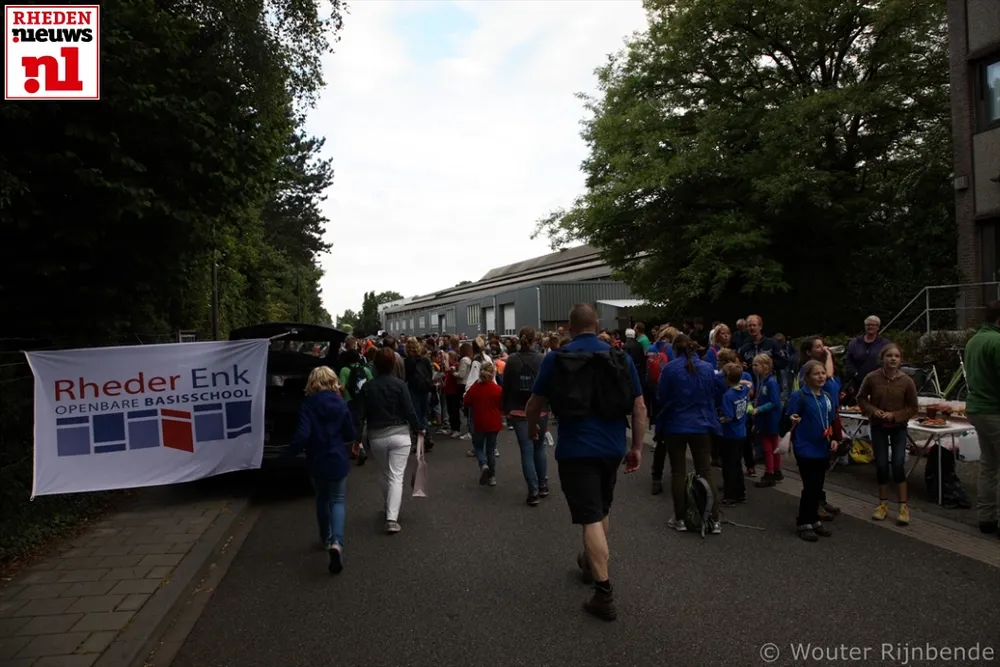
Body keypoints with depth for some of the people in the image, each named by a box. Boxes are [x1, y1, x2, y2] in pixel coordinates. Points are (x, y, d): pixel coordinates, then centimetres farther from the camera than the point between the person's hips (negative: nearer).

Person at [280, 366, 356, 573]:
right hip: (338, 461, 0)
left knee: (322, 500, 21)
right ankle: (336, 543, -16)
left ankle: (327, 539, 35)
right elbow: (351, 435, -1)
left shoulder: (308, 405, -10)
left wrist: (287, 455, -10)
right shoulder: (340, 404, -4)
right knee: (337, 501, 6)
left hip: (317, 462, 0)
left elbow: (302, 435, -20)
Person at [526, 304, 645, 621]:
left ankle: (604, 595, 0)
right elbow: (639, 408, 0)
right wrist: (637, 447, 9)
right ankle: (591, 563, 46)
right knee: (602, 510, 23)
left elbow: (533, 406, 2)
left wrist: (532, 427, 23)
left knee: (590, 519, -1)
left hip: (575, 449, -4)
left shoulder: (555, 359, -6)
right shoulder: (620, 357, 1)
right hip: (612, 447, 4)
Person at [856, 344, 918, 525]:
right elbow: (861, 398, 3)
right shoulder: (872, 378, -13)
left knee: (898, 464, -7)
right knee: (881, 465, 5)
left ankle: (903, 506, 7)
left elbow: (913, 407, -3)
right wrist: (872, 410, -14)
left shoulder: (907, 381, -13)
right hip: (878, 426, 1)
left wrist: (895, 415, -17)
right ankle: (883, 504, 19)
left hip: (899, 427, 0)